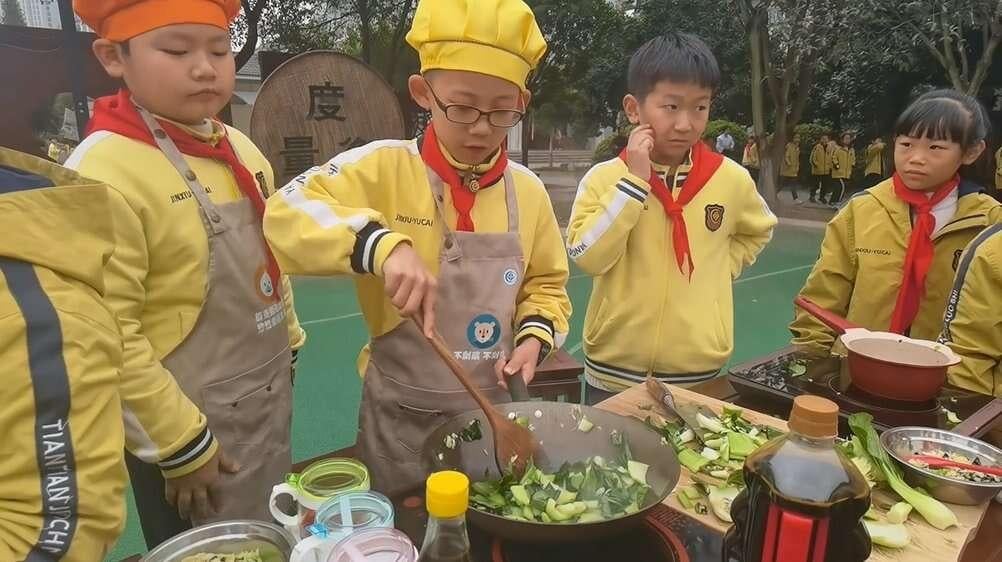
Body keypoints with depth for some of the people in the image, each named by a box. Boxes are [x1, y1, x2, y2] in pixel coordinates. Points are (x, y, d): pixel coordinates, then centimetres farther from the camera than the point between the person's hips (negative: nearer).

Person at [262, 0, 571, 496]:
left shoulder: (527, 191, -1)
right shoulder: (384, 168, -14)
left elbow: (545, 285, 11)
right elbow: (286, 213, -24)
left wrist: (535, 335, -8)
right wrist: (382, 245, -38)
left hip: (494, 409, 4)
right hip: (403, 417, -3)